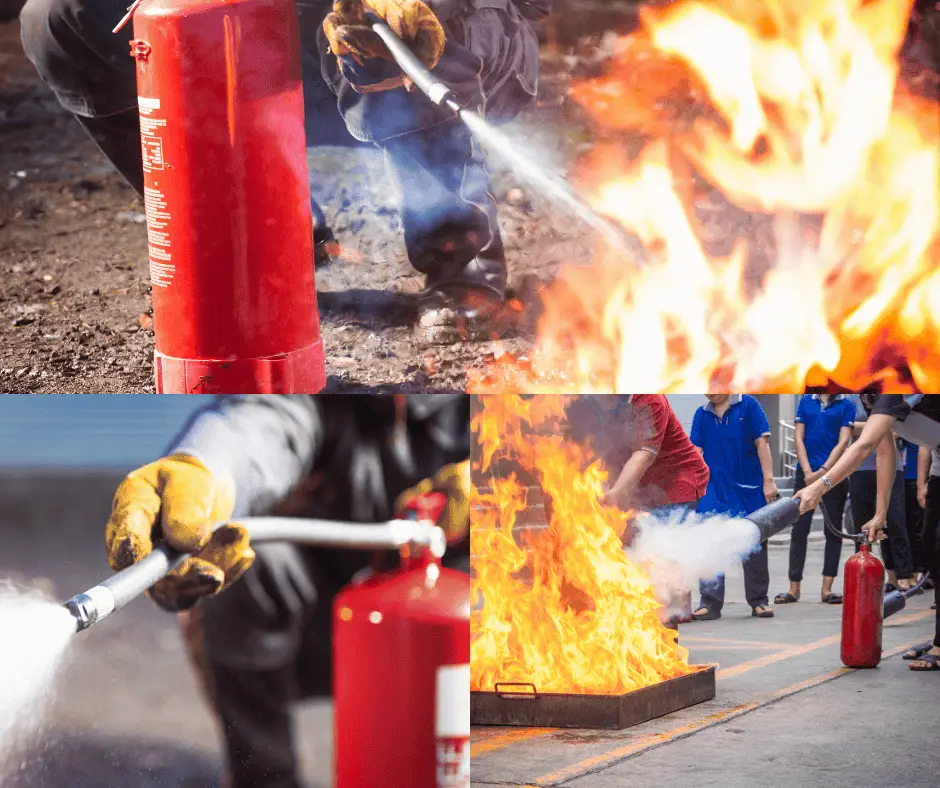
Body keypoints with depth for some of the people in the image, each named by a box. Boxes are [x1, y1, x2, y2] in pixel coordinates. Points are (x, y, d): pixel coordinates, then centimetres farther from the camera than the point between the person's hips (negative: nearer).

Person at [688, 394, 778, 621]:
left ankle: (758, 600, 17)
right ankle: (710, 602, -1)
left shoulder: (748, 406, -3)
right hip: (715, 490, 3)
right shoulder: (702, 415, 7)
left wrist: (768, 480, -10)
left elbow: (762, 443, -5)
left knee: (754, 548, 6)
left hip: (749, 492, -2)